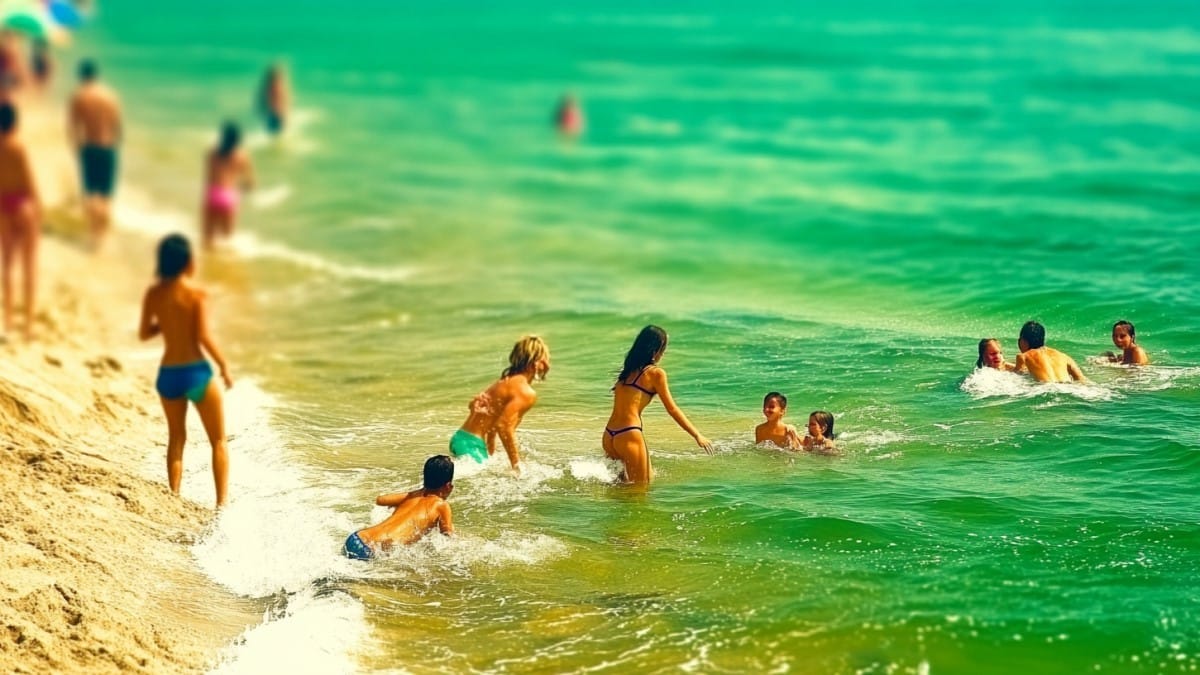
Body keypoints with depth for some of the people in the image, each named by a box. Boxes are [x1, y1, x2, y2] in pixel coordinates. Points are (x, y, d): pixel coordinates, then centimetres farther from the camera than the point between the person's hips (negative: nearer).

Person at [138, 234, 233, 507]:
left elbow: (144, 333, 5)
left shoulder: (153, 294, 1)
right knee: (218, 440, 9)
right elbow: (204, 336, -17)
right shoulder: (197, 294, -12)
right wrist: (224, 365, -6)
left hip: (168, 374, 4)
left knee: (176, 438, 20)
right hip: (196, 371, -4)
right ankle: (222, 502, 4)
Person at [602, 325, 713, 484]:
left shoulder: (628, 370, 16)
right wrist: (697, 436, 2)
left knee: (649, 477, 20)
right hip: (629, 435, -7)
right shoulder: (656, 373, -4)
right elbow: (672, 409, -3)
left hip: (609, 436, 7)